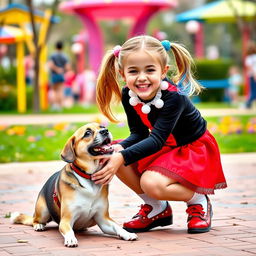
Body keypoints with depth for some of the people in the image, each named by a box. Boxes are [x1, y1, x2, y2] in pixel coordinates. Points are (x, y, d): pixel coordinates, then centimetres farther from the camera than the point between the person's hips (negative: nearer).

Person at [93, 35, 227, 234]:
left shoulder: (174, 97, -32)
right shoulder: (128, 95, -13)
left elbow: (157, 140, -36)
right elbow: (139, 133, -7)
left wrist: (122, 157, -47)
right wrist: (118, 148, -28)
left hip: (194, 150, -7)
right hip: (165, 147, 7)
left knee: (151, 183, -31)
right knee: (111, 156, -14)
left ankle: (199, 201, 0)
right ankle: (157, 209, 2)